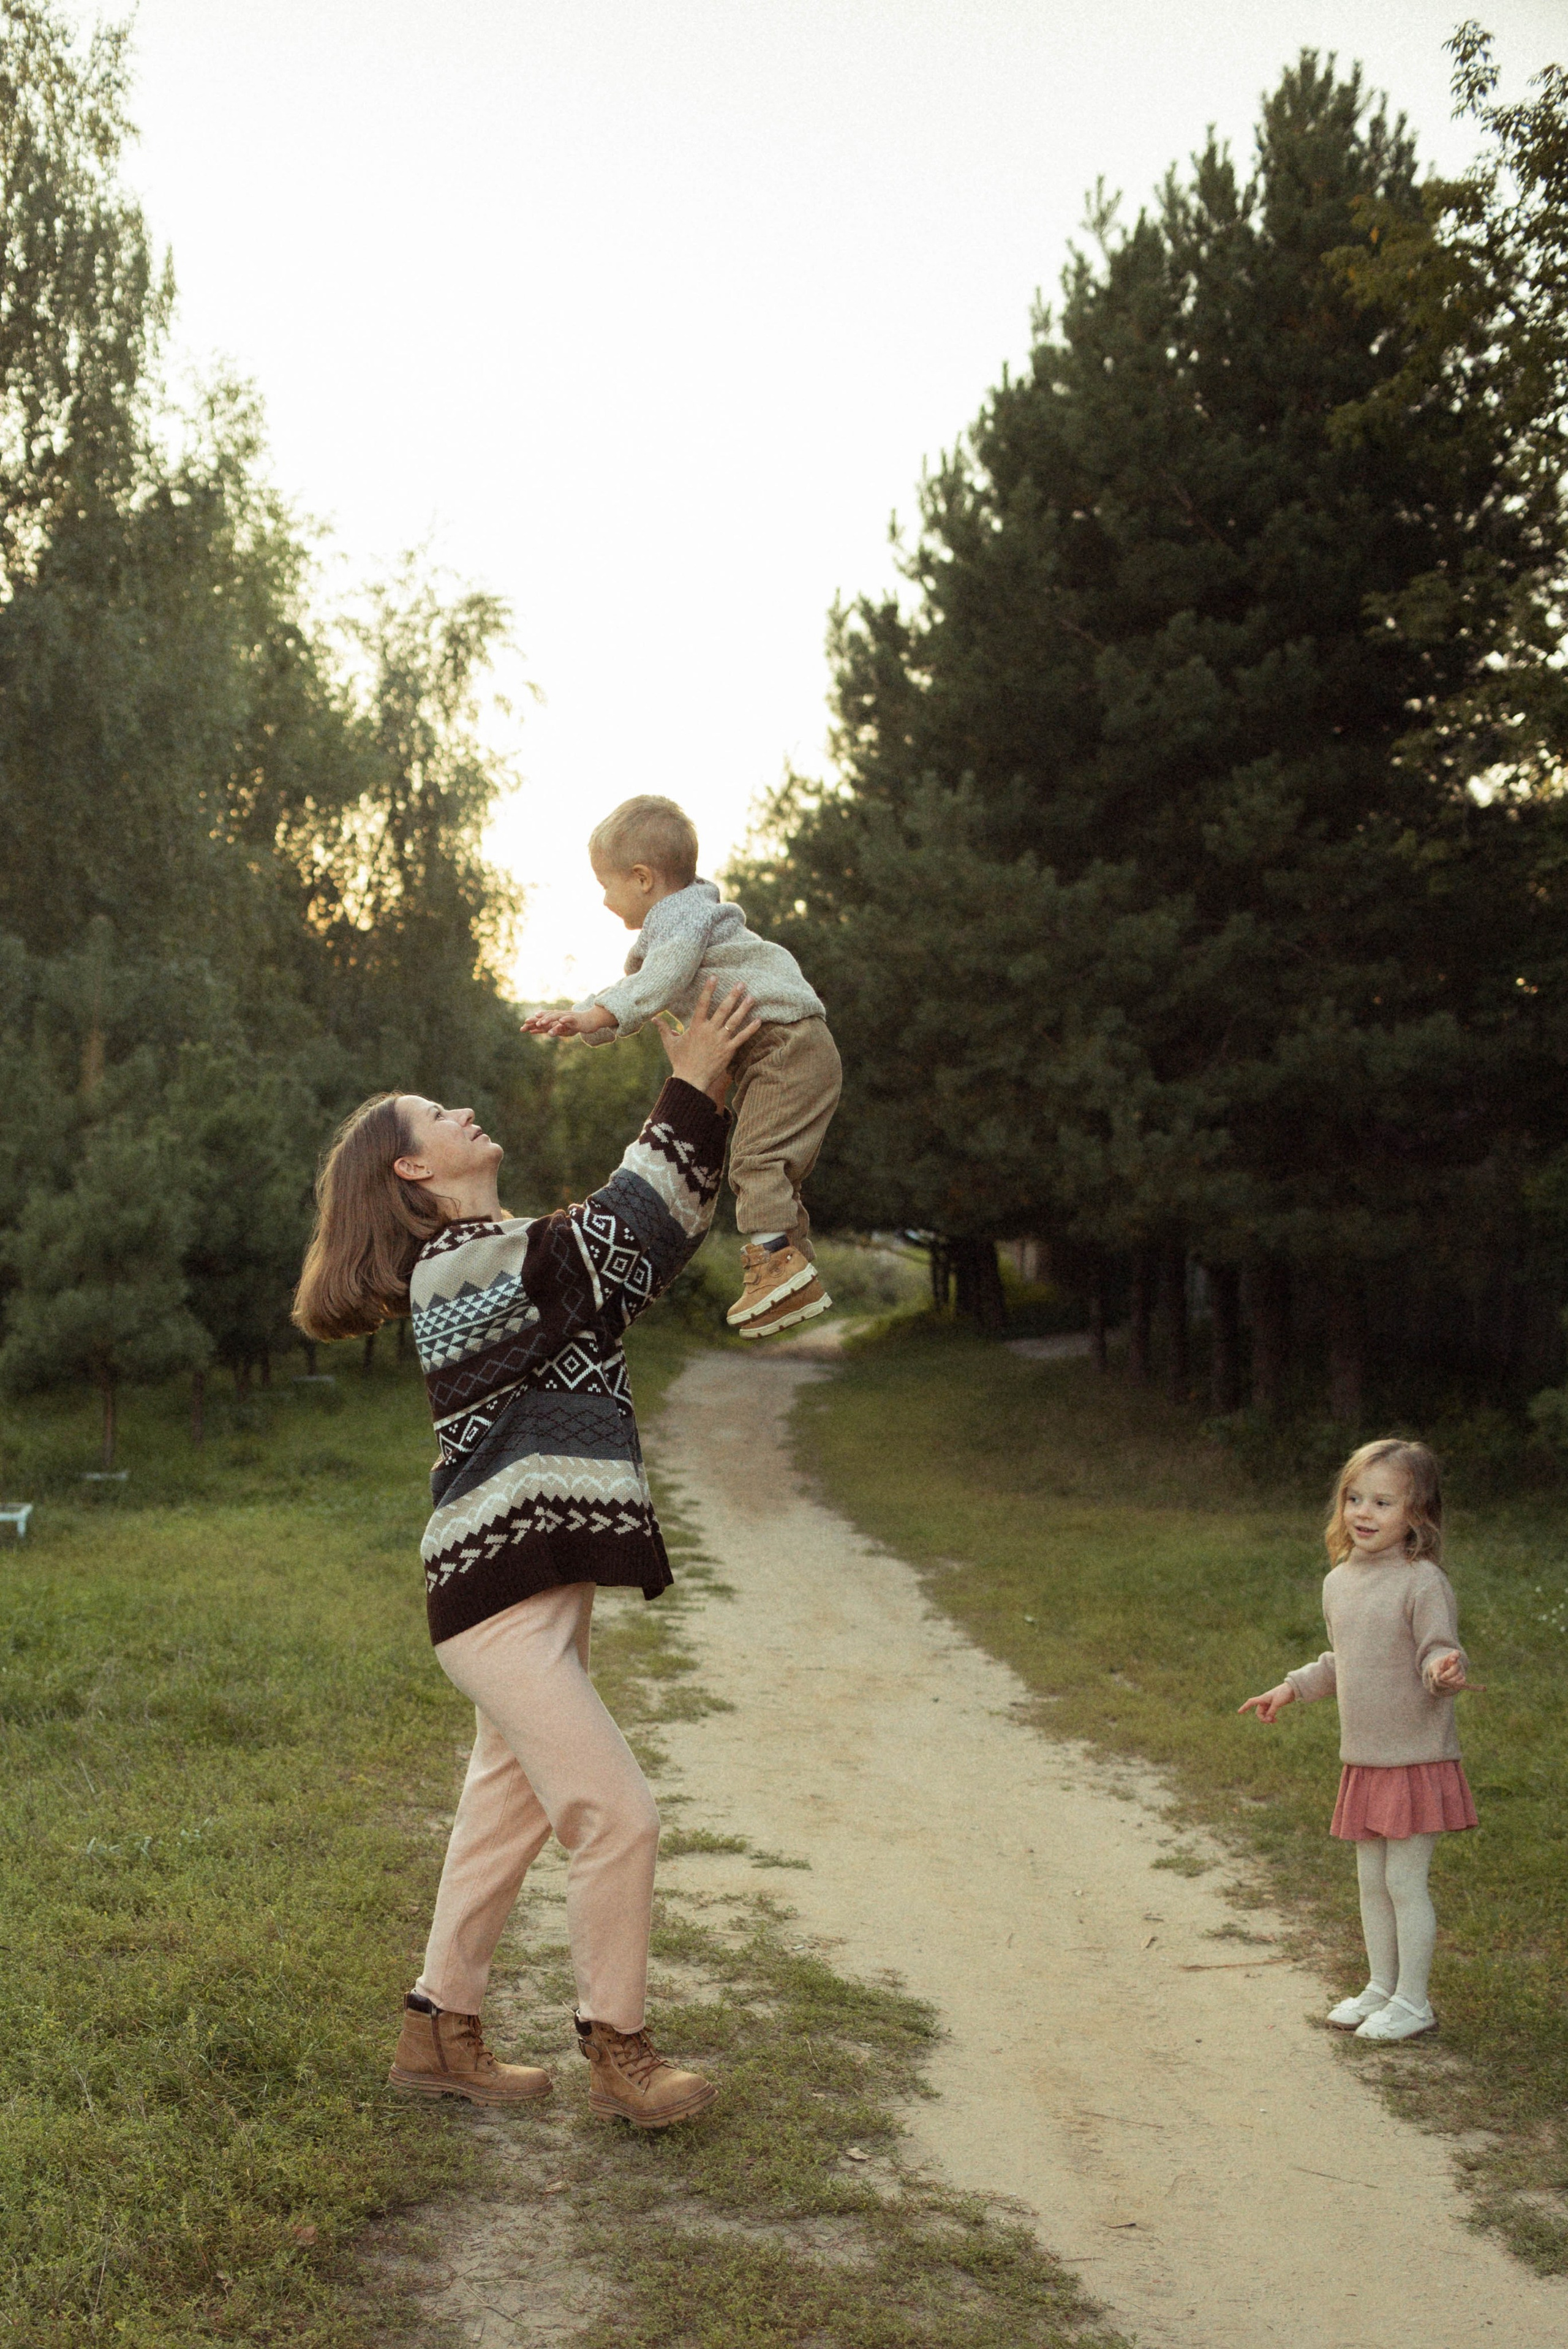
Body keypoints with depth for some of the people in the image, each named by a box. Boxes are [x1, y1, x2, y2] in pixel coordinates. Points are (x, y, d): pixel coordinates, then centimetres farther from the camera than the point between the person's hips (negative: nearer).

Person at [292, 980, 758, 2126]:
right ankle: (618, 2048, 10)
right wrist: (690, 1091, -15)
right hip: (500, 1594, -10)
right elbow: (628, 1236, -19)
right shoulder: (466, 1266, -15)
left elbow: (645, 1235, 12)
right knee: (616, 1812, -6)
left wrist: (704, 1097, 5)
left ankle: (441, 2034, 29)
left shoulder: (492, 1252, 15)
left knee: (509, 1810, 17)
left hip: (539, 1578, 10)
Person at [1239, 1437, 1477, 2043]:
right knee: (1371, 1881, 15)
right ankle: (1381, 1989, 29)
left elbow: (1440, 1655, -18)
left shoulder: (1423, 1582, -16)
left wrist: (1446, 1670, -39)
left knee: (1405, 1881, -1)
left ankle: (1413, 2004, 14)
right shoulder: (1340, 1582, 7)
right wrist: (1292, 1688, 20)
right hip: (1363, 1761, 7)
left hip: (1417, 1760, -7)